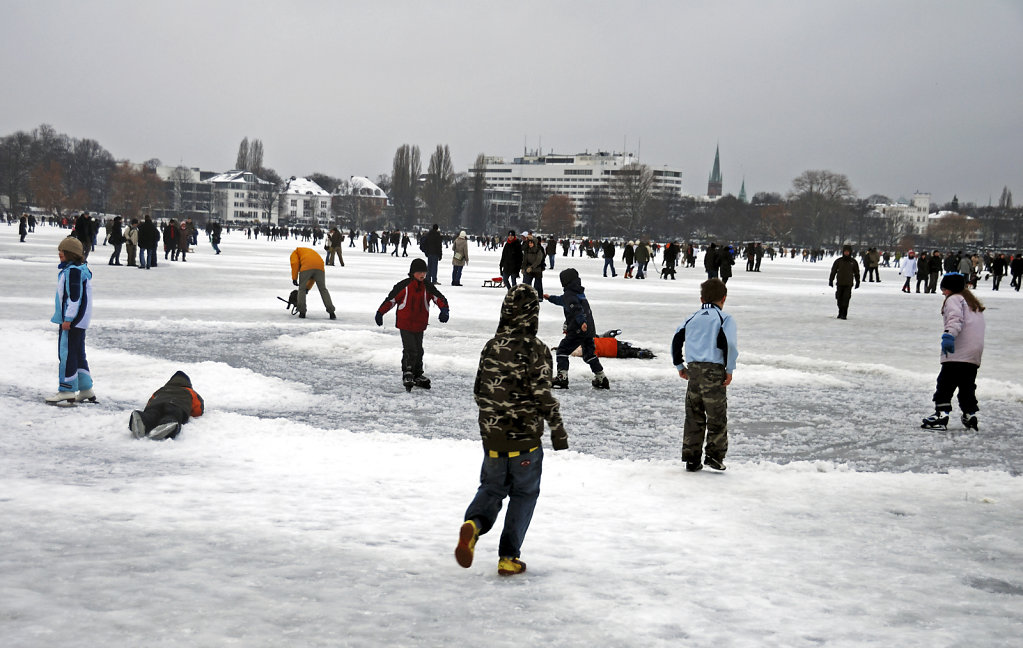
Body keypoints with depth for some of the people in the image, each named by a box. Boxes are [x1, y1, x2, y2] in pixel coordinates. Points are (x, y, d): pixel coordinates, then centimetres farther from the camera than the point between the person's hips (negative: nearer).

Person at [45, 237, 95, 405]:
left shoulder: (73, 271, -17)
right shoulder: (82, 269, 15)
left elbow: (74, 296, -22)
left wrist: (68, 319, -20)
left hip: (72, 319, -11)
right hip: (80, 320, 11)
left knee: (67, 353, -6)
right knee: (78, 354, 14)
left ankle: (67, 391, -4)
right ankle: (86, 390, 19)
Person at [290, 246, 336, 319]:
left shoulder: (295, 252, 30)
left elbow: (295, 263, 6)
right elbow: (314, 276, 36)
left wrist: (294, 278, 8)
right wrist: (308, 287, 38)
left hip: (306, 267, -4)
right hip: (320, 268, 4)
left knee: (302, 289, 13)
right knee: (323, 290, 13)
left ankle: (302, 312, 9)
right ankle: (331, 313, 7)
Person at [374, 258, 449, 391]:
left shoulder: (428, 286, 0)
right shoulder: (404, 286, -11)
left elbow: (439, 298, -4)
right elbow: (391, 299, -3)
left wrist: (444, 309, -24)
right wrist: (380, 313, 0)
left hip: (420, 324, 5)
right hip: (405, 324, -5)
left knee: (418, 350, 14)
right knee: (410, 350, -14)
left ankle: (417, 376, 27)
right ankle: (407, 375, -8)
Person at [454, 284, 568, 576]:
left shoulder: (491, 346, 2)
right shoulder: (536, 349, -14)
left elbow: (478, 391, 10)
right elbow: (543, 394, -16)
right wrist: (558, 429, -5)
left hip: (492, 436, 4)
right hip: (526, 437, -4)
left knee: (492, 487, 20)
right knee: (524, 494, 12)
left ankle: (473, 523, -11)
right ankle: (508, 557, 11)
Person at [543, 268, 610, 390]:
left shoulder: (569, 294, -9)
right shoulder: (580, 292, 20)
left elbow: (575, 308, -27)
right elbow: (563, 300, 38)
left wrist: (582, 322, -41)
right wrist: (550, 298, 49)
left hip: (577, 330, -9)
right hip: (590, 329, 9)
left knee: (562, 351, 0)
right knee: (589, 354, 19)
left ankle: (562, 378, -10)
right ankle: (601, 379, 19)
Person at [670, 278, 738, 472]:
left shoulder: (692, 319, 14)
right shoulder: (724, 318, -2)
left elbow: (676, 340, 13)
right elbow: (729, 344, -15)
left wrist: (679, 365, 22)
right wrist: (729, 369, -7)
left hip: (693, 369, 5)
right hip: (714, 370, -5)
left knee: (693, 416, 10)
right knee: (717, 416, 4)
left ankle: (691, 458, 11)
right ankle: (715, 456, 2)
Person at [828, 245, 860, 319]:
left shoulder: (853, 262, 4)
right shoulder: (838, 261, 2)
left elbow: (857, 272, 12)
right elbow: (833, 271, 7)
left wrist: (857, 282, 13)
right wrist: (831, 280, 5)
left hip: (848, 284, -1)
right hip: (840, 283, 1)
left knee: (846, 299, -9)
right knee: (839, 299, 5)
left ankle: (844, 314, -7)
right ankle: (840, 312, 21)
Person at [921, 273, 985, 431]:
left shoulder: (954, 299, -2)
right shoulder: (972, 301, 26)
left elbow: (955, 318, -21)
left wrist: (949, 335, -34)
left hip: (957, 353, -9)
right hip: (975, 354, 9)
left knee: (945, 383, -8)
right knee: (967, 385, 16)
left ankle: (941, 414, -14)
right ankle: (970, 415, 16)